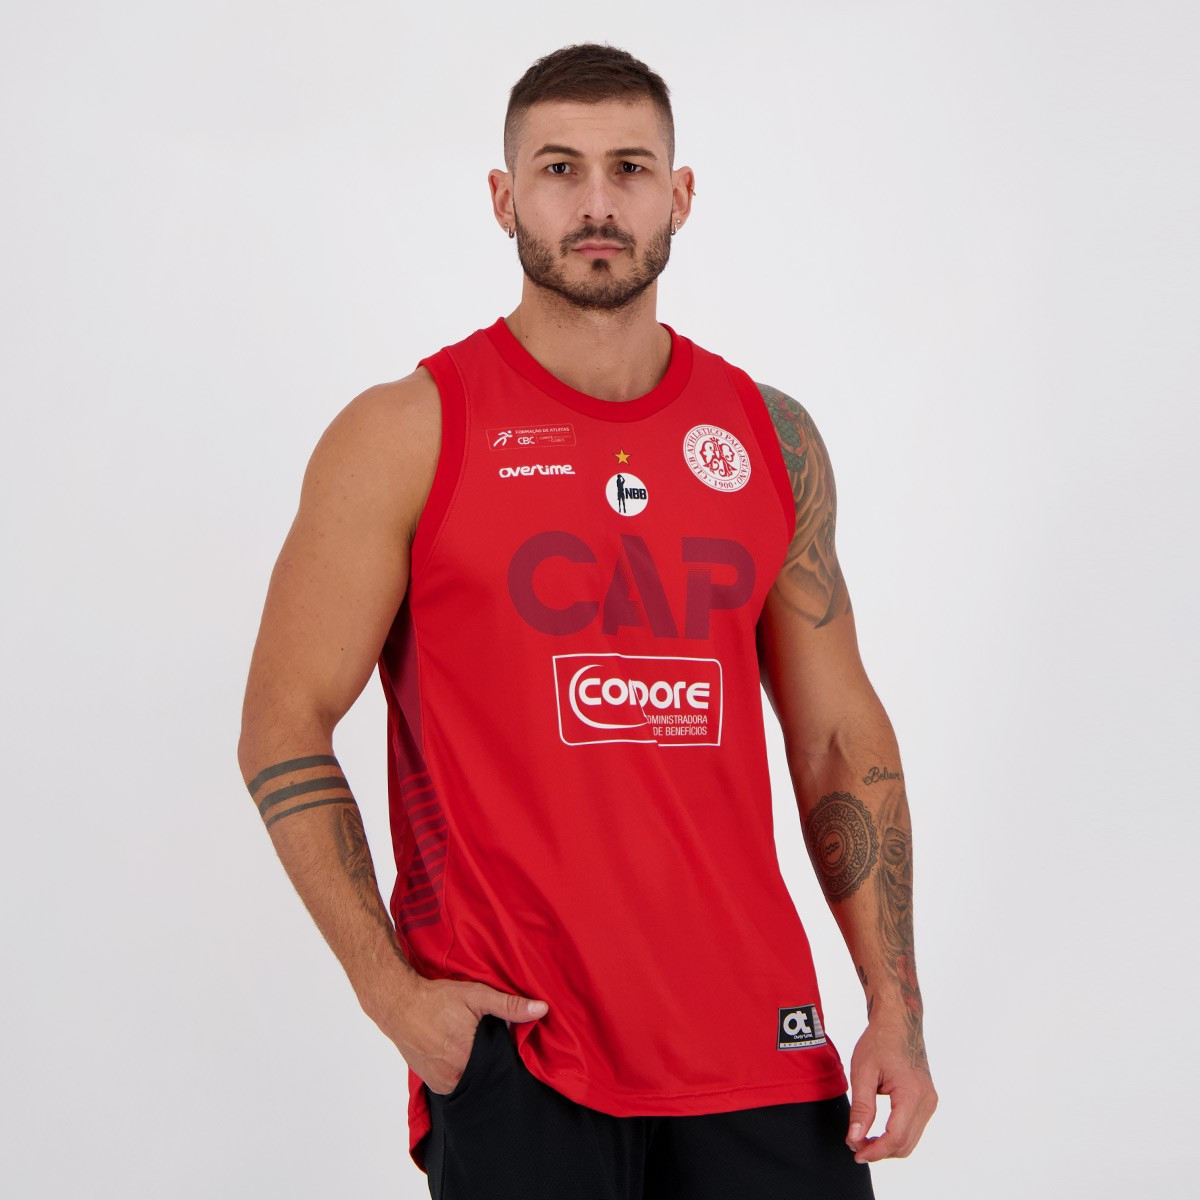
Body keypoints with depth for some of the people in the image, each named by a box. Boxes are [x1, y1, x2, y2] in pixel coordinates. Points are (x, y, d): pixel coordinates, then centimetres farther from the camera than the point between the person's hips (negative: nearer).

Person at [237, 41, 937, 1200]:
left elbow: (840, 734, 12)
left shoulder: (769, 439, 9)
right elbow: (282, 727, -2)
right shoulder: (409, 435, -2)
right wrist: (389, 988, -10)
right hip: (509, 1037, -3)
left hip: (752, 1035, 3)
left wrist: (896, 1008, 4)